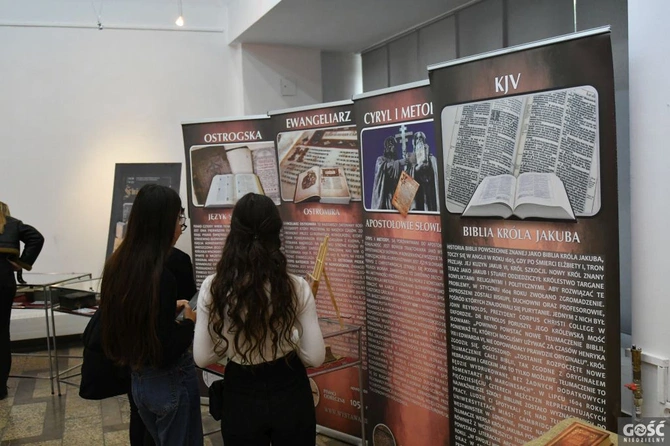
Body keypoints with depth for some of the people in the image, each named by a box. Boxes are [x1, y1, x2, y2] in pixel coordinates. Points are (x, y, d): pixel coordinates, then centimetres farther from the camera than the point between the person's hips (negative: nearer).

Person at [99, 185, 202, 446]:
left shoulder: (117, 264, -2)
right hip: (170, 383, -7)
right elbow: (166, 352, -25)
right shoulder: (161, 276, -27)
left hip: (138, 380, 8)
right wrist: (191, 321, -10)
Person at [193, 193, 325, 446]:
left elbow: (202, 357, -7)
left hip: (241, 398, 1)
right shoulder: (296, 287, -16)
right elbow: (314, 357, -12)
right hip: (289, 395, 0)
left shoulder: (213, 288, -14)